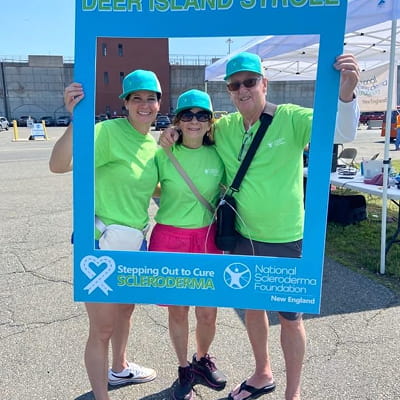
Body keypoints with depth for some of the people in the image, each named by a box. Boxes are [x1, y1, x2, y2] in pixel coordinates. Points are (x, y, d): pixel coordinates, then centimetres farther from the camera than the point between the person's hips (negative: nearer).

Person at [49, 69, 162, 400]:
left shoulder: (152, 142, 5)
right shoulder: (109, 131, -18)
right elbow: (59, 165, -31)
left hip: (135, 240, 8)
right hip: (101, 242, -8)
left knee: (125, 310, 26)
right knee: (102, 329, 3)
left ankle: (119, 369, 51)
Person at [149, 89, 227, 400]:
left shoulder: (218, 155, -2)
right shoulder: (163, 155, -8)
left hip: (207, 239, 2)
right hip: (170, 239, -1)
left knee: (208, 313, 9)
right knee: (177, 311, 12)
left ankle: (202, 359, 41)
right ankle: (184, 369, 38)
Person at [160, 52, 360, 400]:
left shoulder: (290, 119, -15)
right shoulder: (223, 127, -1)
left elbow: (342, 132, -26)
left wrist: (345, 93, -46)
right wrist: (170, 135, -8)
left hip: (285, 241, -5)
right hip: (242, 239, 5)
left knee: (290, 318, 12)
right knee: (253, 306, 22)